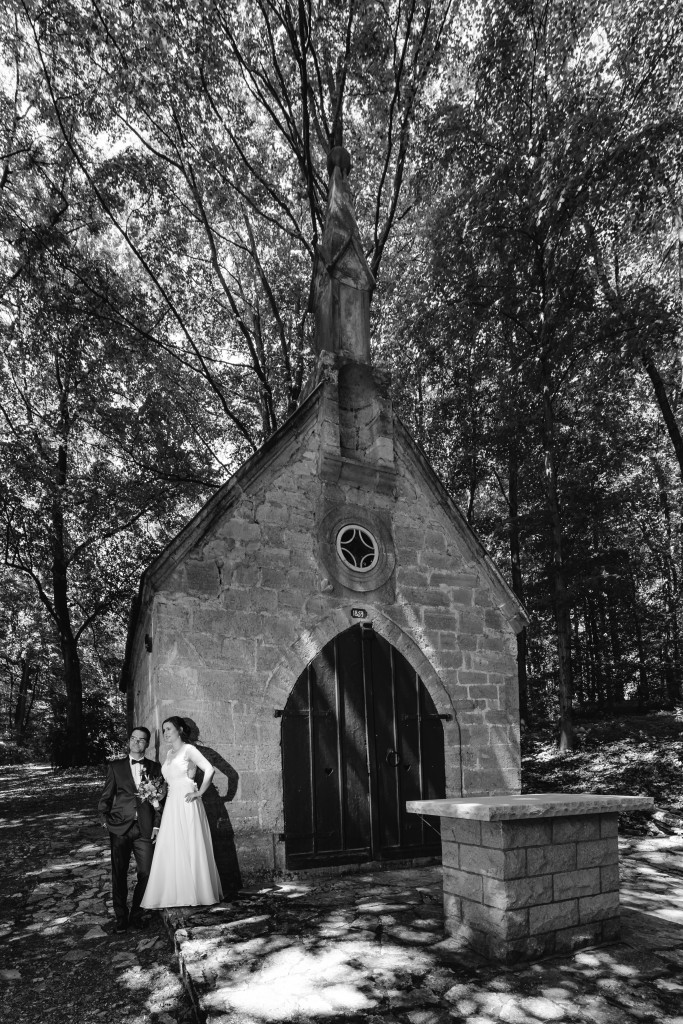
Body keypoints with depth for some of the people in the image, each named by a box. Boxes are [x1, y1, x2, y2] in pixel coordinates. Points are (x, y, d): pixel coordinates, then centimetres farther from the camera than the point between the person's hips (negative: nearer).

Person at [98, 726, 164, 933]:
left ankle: (136, 913, 19)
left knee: (146, 873, -1)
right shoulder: (116, 766, 9)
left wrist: (157, 825, 1)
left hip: (145, 828, 1)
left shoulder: (154, 768, 10)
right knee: (119, 873, 2)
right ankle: (120, 916, 18)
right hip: (120, 826, 0)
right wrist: (104, 818, -4)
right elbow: (106, 795, 9)